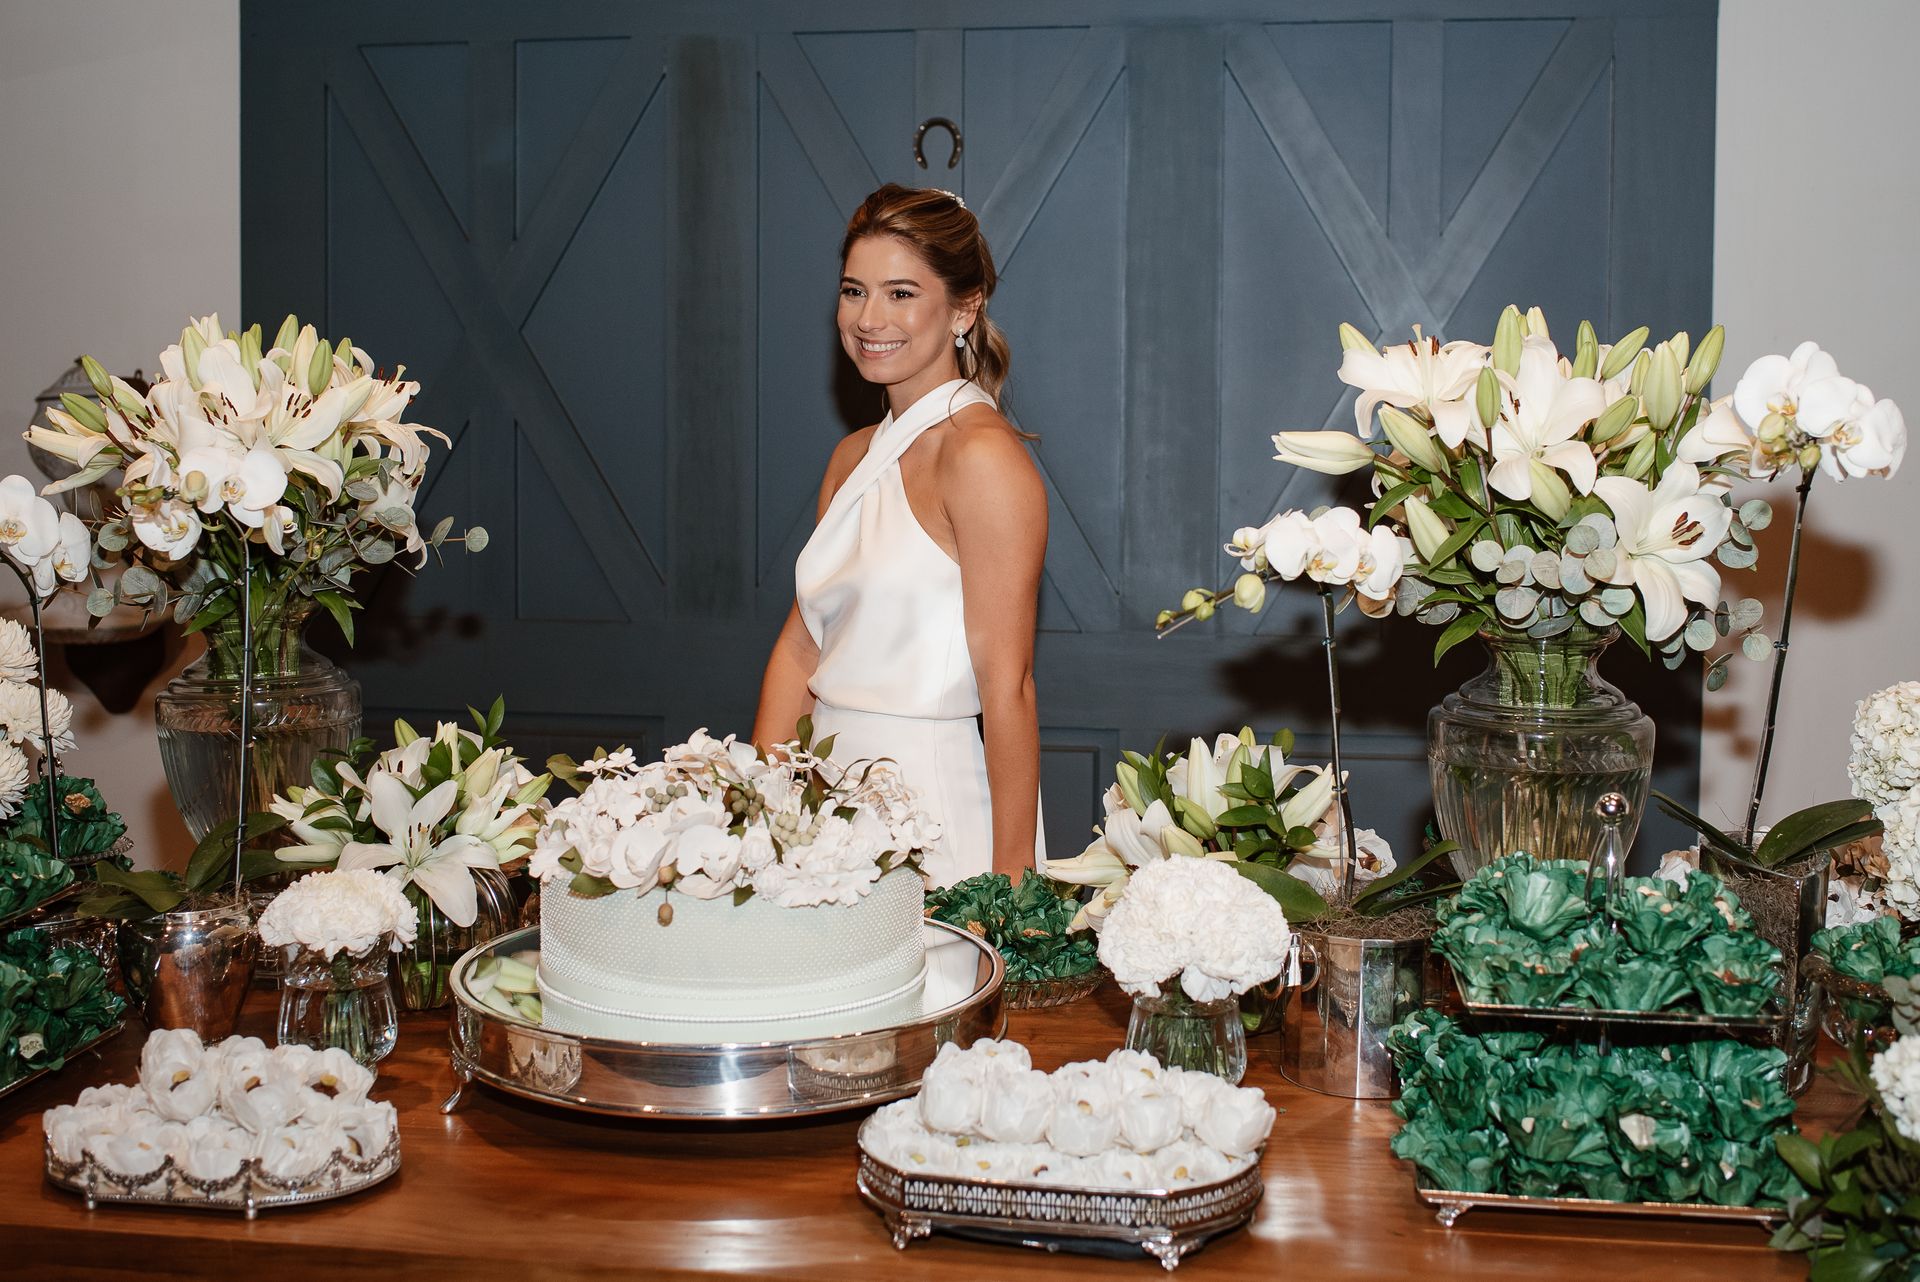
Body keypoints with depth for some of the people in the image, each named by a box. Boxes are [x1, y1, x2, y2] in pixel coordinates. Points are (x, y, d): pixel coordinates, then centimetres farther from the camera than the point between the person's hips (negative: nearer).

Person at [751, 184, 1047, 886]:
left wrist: (1011, 879, -19)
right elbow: (801, 646, 12)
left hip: (934, 803, -7)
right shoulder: (852, 458, 11)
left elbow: (1007, 683, -17)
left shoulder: (983, 455, -14)